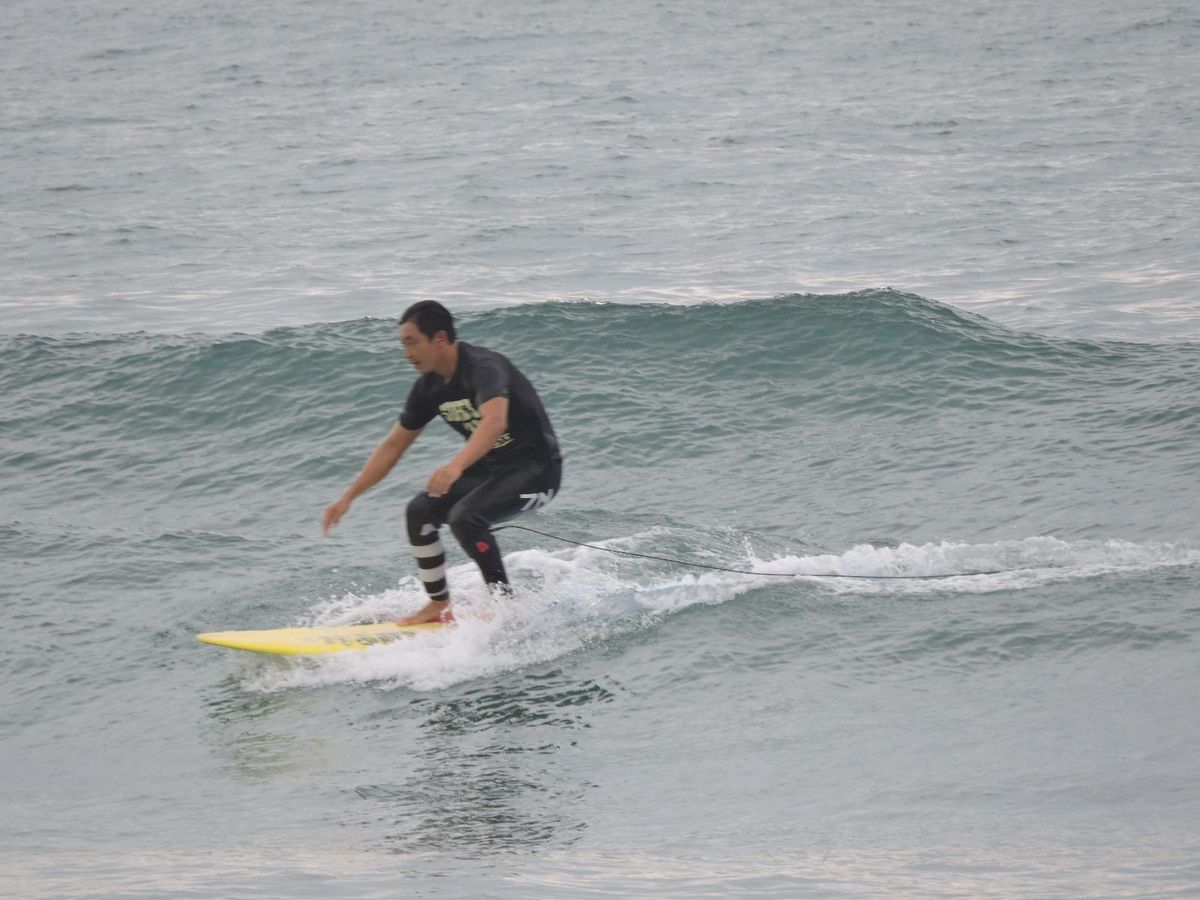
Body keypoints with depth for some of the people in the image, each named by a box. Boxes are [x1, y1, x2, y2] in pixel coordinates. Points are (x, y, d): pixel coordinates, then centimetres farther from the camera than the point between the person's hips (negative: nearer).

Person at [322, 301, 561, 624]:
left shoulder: (483, 367, -25)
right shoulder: (430, 387, 2)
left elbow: (495, 421, -44)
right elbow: (393, 446, 11)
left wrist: (456, 466, -59)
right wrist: (349, 496, 7)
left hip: (536, 468, -9)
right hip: (491, 468, 9)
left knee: (465, 516, -29)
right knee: (420, 511, -3)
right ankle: (438, 606, 9)